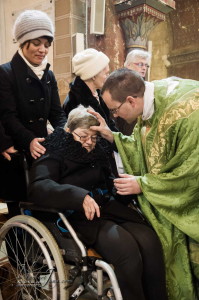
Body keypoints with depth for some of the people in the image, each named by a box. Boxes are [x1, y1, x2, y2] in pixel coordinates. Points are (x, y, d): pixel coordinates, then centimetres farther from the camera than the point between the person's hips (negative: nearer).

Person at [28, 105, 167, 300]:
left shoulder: (96, 152, 19)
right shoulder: (53, 156, -1)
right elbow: (38, 188, -20)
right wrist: (80, 197, -33)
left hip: (110, 207, 6)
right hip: (80, 216, -6)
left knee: (150, 242, -20)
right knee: (127, 250, -28)